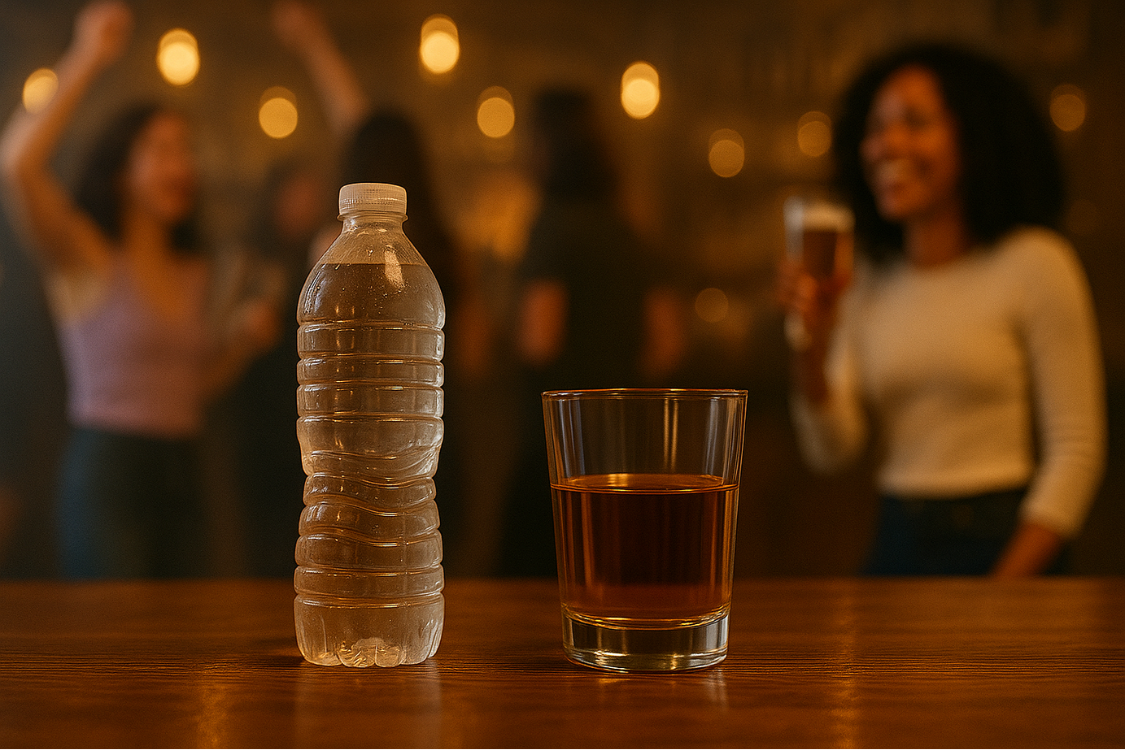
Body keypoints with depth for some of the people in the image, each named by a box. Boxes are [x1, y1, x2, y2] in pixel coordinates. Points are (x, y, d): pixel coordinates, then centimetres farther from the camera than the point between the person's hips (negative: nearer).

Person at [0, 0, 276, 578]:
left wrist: (241, 340, 3)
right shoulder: (84, 256, -4)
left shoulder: (194, 272, 14)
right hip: (105, 471, -6)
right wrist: (86, 60, -18)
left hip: (180, 478, 7)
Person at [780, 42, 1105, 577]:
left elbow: (1076, 450, -5)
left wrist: (1004, 594, -12)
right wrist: (810, 349, -9)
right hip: (894, 547, 4)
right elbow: (831, 450, 7)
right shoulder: (869, 277, 10)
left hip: (1002, 547, -4)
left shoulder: (1035, 263, -3)